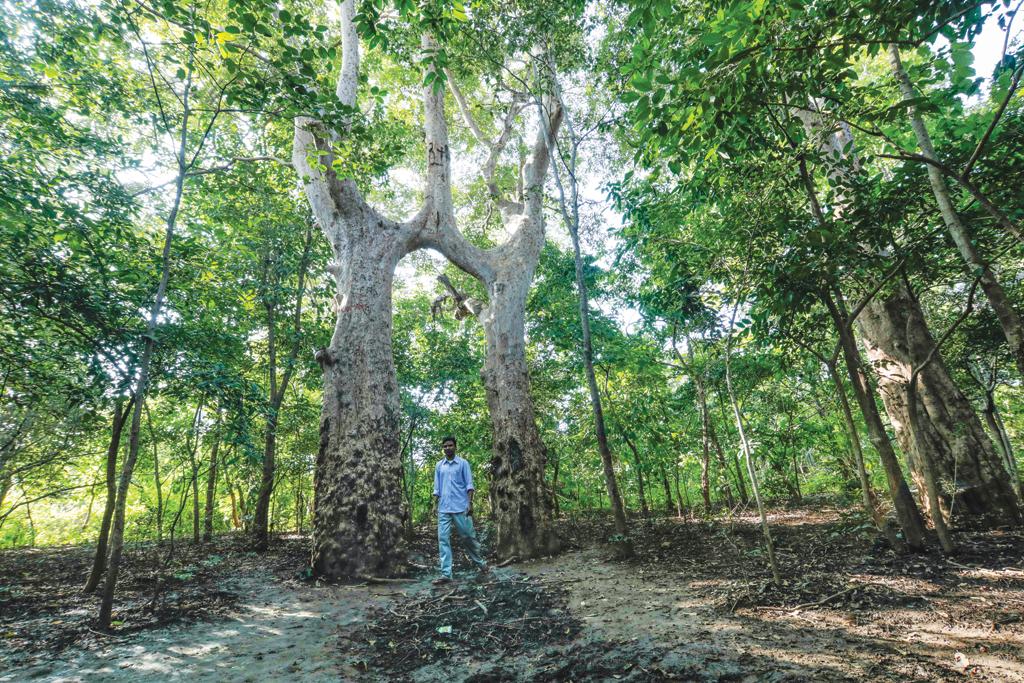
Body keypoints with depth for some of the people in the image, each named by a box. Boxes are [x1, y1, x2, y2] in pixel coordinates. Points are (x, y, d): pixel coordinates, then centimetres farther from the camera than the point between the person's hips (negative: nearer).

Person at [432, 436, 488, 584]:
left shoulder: (463, 463, 3)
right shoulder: (439, 465, 12)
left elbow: (469, 484, -1)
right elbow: (437, 487, 15)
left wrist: (470, 503, -10)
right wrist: (435, 505, 8)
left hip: (461, 507, -3)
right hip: (444, 508, 3)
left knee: (468, 536, 5)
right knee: (443, 539, -4)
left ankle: (480, 562, 27)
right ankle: (446, 574, -3)